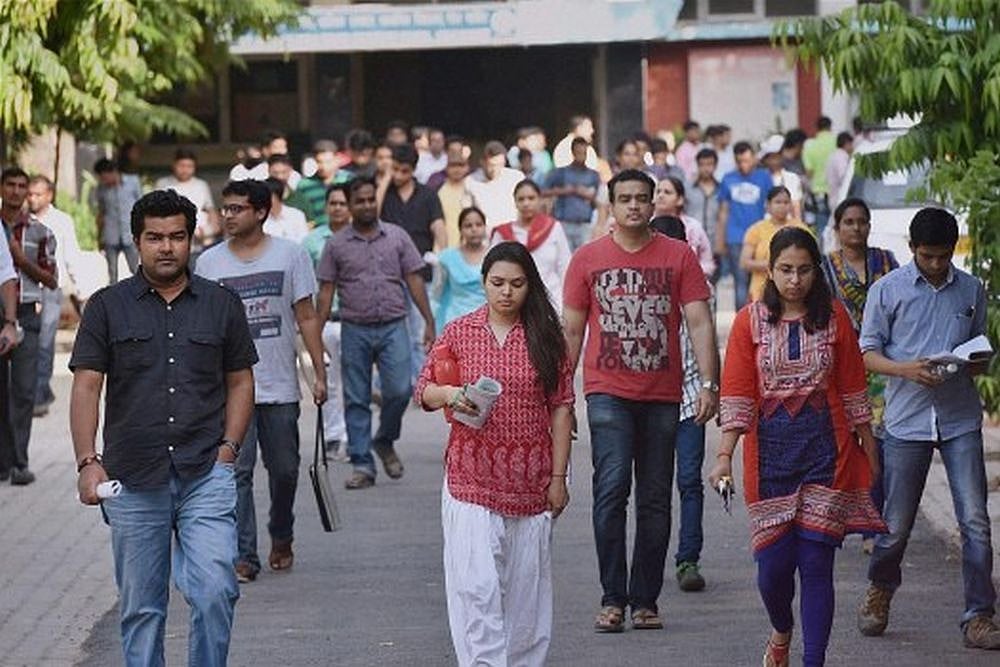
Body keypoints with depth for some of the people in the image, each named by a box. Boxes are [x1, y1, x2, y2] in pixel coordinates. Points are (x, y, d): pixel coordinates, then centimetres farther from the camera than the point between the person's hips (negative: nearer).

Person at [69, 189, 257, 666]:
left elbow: (240, 382, 13)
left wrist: (227, 448, -1)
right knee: (140, 607, 7)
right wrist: (88, 461, -10)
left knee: (214, 591, -15)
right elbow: (86, 388, 0)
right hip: (132, 480, 0)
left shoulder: (222, 305, 8)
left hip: (206, 475, 0)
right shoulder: (107, 307, 4)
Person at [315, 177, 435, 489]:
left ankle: (385, 441, 18)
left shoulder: (397, 237, 6)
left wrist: (429, 322, 1)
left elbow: (414, 280, 7)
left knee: (399, 390, -10)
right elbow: (326, 292, 4)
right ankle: (362, 465, 8)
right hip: (355, 330, 0)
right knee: (356, 400, 2)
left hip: (393, 327, 0)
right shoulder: (337, 245, 4)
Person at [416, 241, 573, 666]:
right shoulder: (458, 333, 3)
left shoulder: (545, 337, 3)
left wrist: (558, 476, -1)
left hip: (529, 482, 1)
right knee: (477, 585, -10)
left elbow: (561, 408, 4)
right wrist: (449, 394, -17)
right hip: (471, 479, -1)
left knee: (525, 587, 6)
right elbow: (423, 391, 7)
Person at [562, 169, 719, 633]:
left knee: (655, 501, 5)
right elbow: (572, 330, 9)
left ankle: (645, 600, 13)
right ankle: (612, 598, -9)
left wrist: (709, 383, -9)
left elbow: (699, 322, 0)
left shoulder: (678, 256, 4)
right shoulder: (588, 258, 5)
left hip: (662, 396, 1)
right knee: (612, 487, -14)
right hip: (608, 392, -1)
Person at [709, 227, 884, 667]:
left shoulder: (834, 318, 4)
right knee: (772, 563, 1)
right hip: (770, 450, 0)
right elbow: (737, 395, -3)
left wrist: (869, 449, 11)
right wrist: (725, 454, -10)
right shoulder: (750, 322, 1)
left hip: (827, 450, 0)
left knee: (816, 562, -3)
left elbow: (853, 389, 9)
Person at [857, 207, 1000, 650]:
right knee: (897, 524, 5)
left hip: (961, 419, 1)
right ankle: (880, 590, 33)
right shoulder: (888, 290, 1)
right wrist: (906, 369, -17)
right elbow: (867, 353, 2)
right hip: (908, 419, -1)